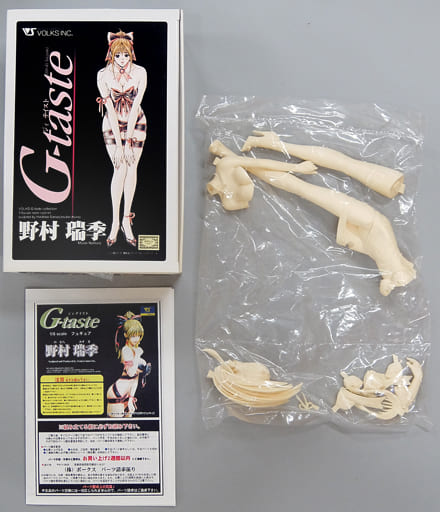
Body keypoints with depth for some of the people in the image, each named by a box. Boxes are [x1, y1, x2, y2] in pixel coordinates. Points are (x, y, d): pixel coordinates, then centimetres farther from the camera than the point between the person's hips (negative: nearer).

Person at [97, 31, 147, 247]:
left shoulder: (140, 72, -11)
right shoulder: (103, 75, -12)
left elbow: (135, 106, -15)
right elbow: (110, 109, -15)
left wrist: (128, 142, -18)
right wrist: (119, 144, -18)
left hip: (136, 122, 1)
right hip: (112, 123, -1)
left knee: (132, 168, -3)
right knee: (119, 169, -10)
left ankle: (126, 220, 7)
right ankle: (115, 223, -2)